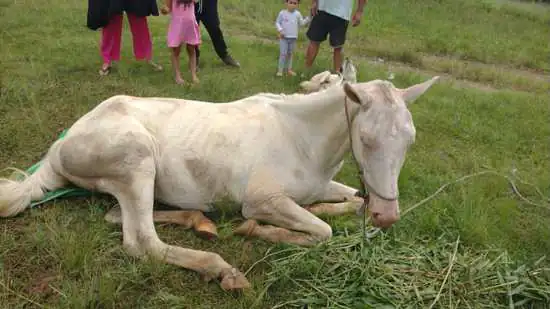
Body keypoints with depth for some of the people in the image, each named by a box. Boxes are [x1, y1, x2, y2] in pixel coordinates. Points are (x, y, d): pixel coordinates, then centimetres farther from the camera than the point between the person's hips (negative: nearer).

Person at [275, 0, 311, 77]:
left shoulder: (297, 14, 1)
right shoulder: (282, 13, -7)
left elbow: (302, 23, 6)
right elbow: (277, 22, 0)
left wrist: (308, 18, -6)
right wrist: (280, 30, -15)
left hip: (293, 37, 3)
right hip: (284, 37, -3)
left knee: (290, 54, 14)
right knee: (283, 54, -7)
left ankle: (289, 69, 23)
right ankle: (280, 70, 1)